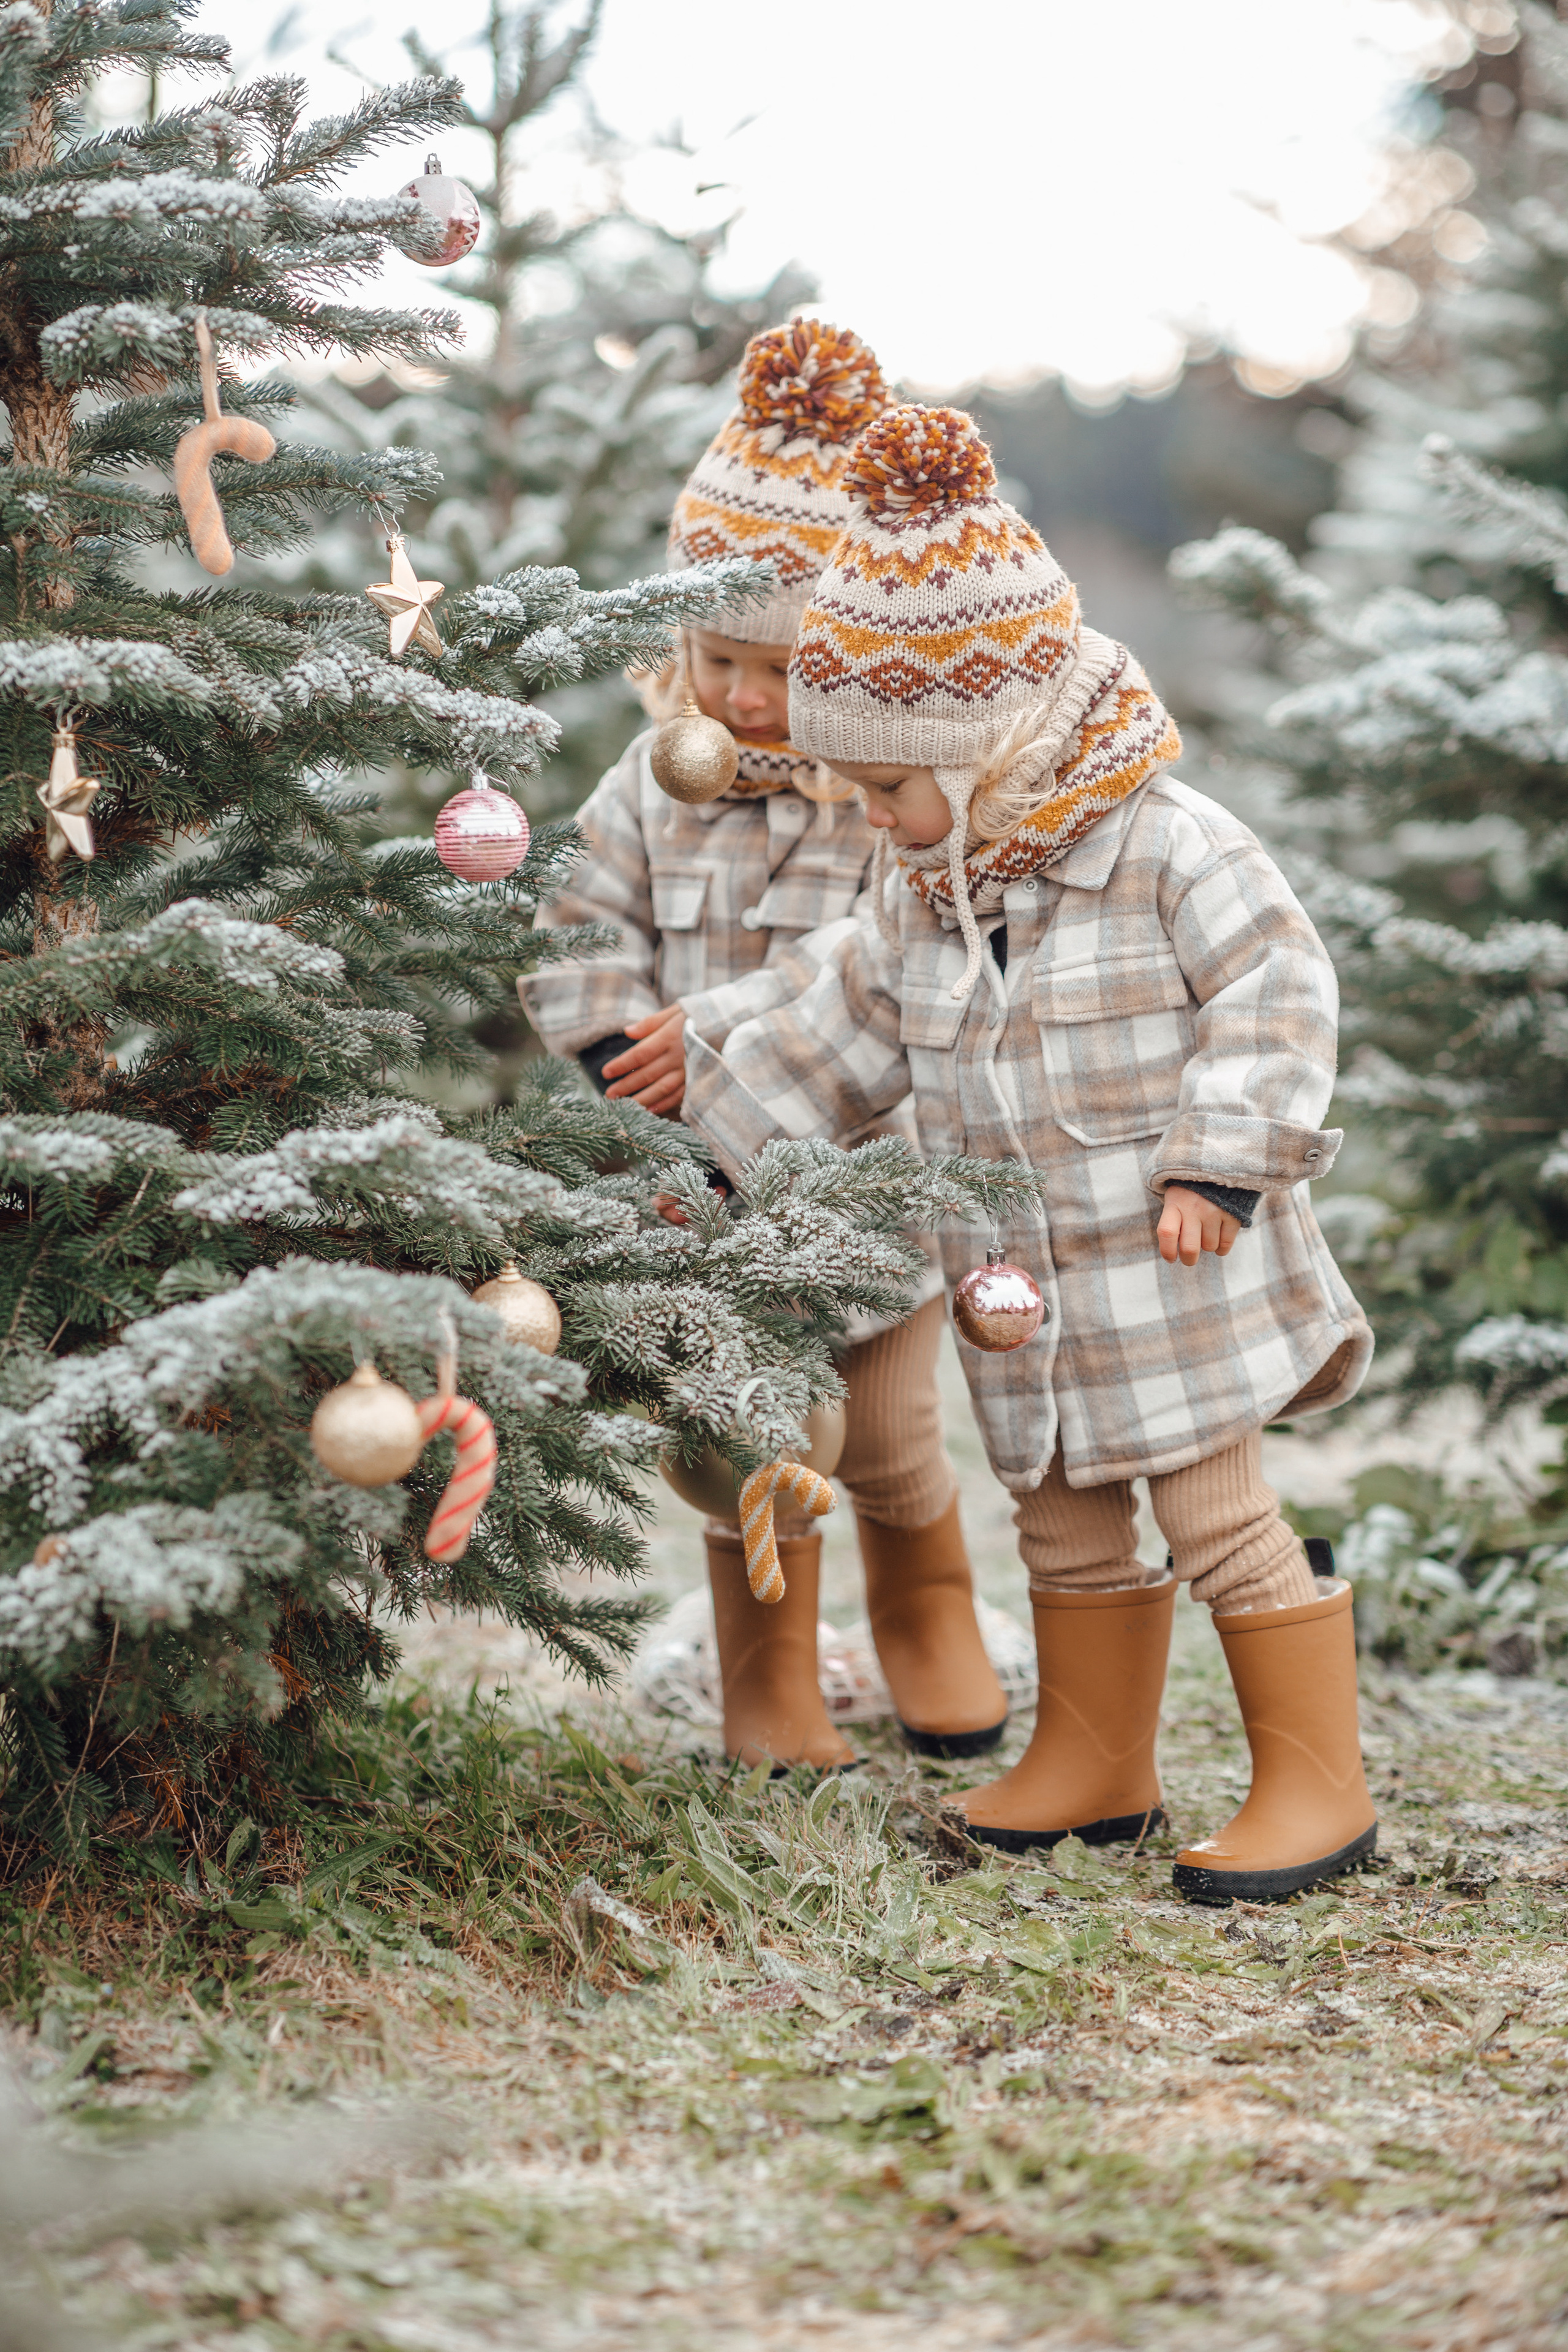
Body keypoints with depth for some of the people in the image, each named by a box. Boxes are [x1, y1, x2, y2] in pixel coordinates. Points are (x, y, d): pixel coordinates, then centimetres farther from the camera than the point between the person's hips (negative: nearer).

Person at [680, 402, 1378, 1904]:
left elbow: (1276, 996, -15)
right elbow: (846, 1038, 17)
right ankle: (1094, 1761, 31)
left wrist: (1219, 1165, -19)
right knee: (1065, 1524, 15)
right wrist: (706, 1122, 15)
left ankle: (1316, 1782, 8)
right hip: (1024, 1284, 7)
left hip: (1171, 1271, -7)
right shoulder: (916, 895, 7)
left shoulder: (1167, 848, -14)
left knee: (1219, 1515, -3)